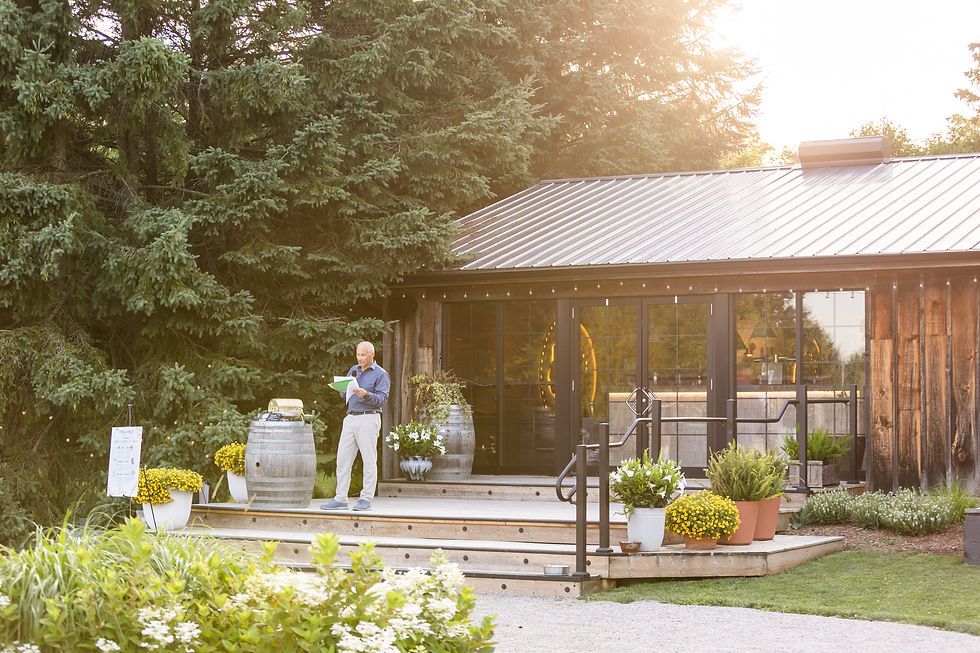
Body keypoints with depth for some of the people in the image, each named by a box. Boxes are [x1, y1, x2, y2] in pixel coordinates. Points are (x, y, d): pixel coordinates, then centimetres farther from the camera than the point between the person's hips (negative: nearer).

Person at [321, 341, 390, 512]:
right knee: (343, 459, 3)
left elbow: (382, 399, -10)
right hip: (350, 419, 6)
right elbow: (342, 393, 16)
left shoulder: (381, 374, 0)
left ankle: (366, 499, 0)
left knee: (369, 460, -4)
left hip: (368, 419, -6)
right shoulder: (353, 370, 19)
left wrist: (366, 395, -26)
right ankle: (340, 499, 6)